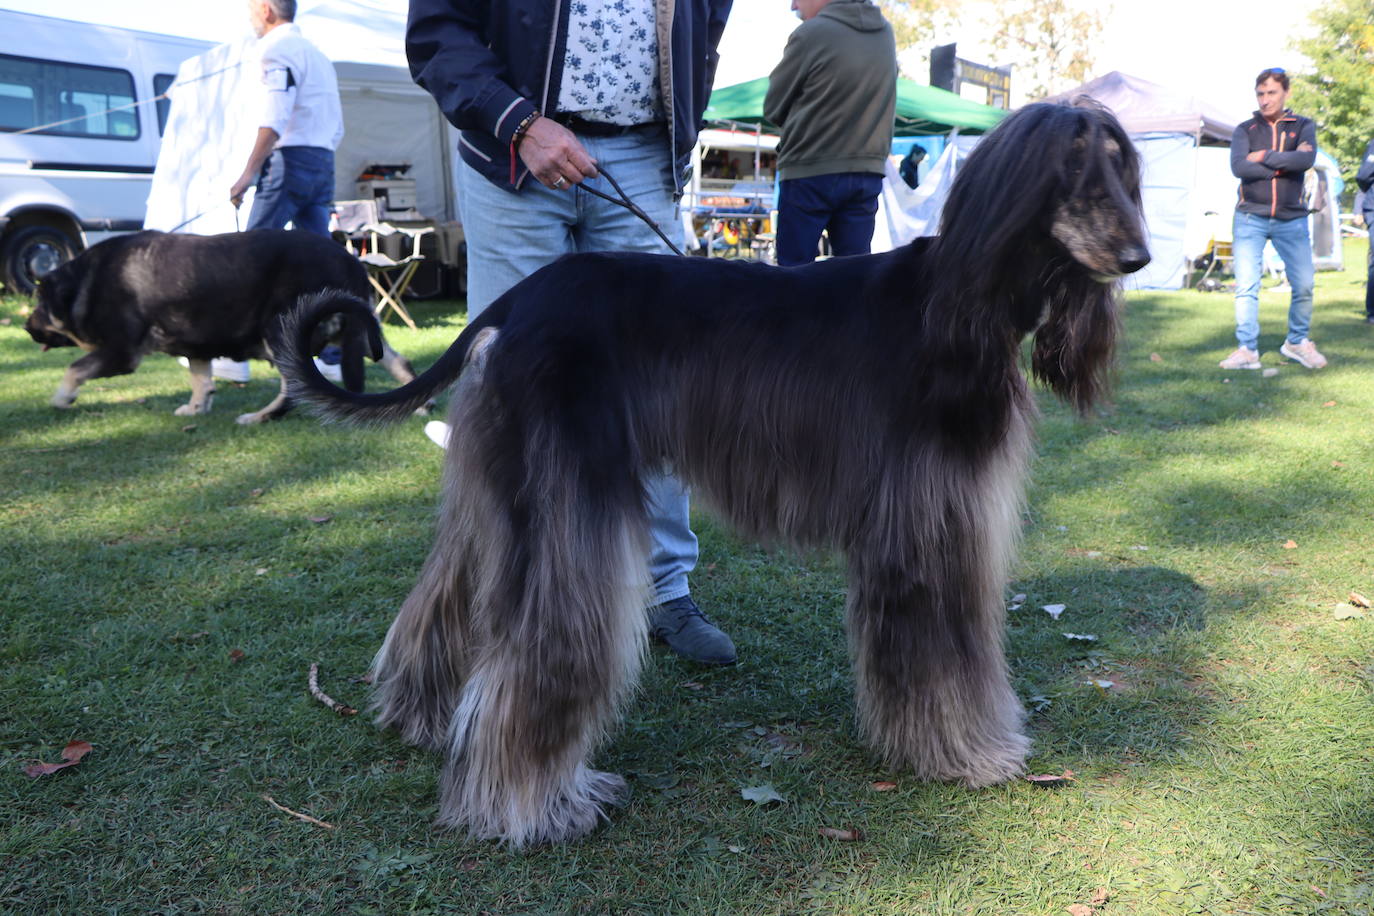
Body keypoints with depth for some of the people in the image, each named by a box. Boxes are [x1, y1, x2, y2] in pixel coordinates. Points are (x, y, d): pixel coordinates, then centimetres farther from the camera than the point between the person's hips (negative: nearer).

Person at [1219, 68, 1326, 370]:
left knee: (1304, 285, -1)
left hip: (1291, 219, 1)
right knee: (1246, 286, -6)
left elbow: (1307, 160, -12)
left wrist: (1263, 157, -11)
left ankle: (1297, 342, 18)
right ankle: (1247, 350, 0)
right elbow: (1238, 167, -12)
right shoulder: (1245, 129, 7)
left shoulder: (1303, 126, 8)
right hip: (1250, 218, -1)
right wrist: (1285, 163, -11)